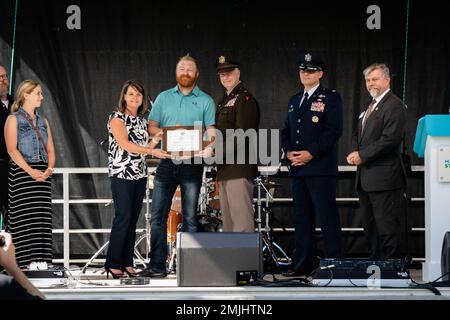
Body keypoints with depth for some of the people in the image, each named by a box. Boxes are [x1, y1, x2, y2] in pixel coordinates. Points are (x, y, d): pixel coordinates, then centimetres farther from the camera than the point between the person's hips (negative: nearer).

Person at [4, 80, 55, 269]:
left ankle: (40, 263, 1)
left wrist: (49, 168, -5)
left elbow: (50, 149, 16)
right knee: (23, 220, -9)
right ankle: (23, 264, -10)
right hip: (21, 173, -6)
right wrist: (31, 171, -19)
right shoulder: (14, 119, 1)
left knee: (42, 221, 0)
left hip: (43, 174, 6)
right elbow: (12, 149, -9)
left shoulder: (43, 121, 19)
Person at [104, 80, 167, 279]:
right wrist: (151, 151, -22)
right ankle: (113, 264, -8)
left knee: (133, 219, 5)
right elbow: (124, 144, -17)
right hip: (121, 174, -7)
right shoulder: (117, 118, -5)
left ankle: (127, 263, 9)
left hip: (140, 174, 7)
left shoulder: (142, 121, 16)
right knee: (123, 217, -12)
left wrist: (157, 138, 4)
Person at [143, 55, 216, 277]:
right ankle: (157, 265, 1)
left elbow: (211, 130, -1)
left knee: (189, 217, 2)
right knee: (158, 215, -2)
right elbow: (151, 127, 10)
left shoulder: (205, 101, 6)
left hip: (192, 164, -2)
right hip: (167, 163, 2)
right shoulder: (163, 98, 13)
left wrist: (209, 146, -21)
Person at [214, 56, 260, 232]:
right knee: (228, 222, 10)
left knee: (241, 220, -14)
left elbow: (242, 135, -17)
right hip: (225, 170, 10)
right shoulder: (224, 101, 23)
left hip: (239, 169, -10)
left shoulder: (245, 99, -7)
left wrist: (218, 151, -21)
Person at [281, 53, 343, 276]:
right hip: (297, 168, 7)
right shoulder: (294, 101, 20)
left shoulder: (330, 98, -1)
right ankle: (304, 264, 12)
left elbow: (333, 131, -11)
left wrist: (311, 153, -17)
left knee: (327, 217, -8)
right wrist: (288, 151, 1)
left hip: (320, 167, -7)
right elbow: (286, 131, 21)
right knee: (302, 218, 8)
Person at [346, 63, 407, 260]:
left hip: (384, 177, -10)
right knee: (369, 225, 13)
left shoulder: (394, 106, -11)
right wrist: (355, 152, 2)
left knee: (387, 227, -8)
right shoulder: (370, 107, 19)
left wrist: (363, 156, -16)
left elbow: (391, 139, -21)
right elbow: (357, 135, 24)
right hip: (366, 177, 10)